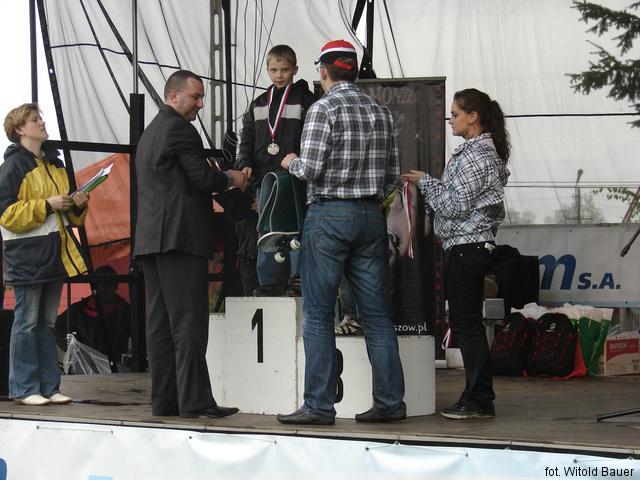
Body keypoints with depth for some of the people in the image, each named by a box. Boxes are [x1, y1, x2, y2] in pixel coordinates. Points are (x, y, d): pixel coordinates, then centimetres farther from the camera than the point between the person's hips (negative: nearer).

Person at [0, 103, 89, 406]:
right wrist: (46, 205, -18)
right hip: (26, 255, -8)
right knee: (27, 322, -4)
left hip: (54, 253, 8)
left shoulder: (55, 164, 17)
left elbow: (69, 215, 26)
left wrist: (77, 204, 3)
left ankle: (48, 387, 14)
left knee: (47, 323, 10)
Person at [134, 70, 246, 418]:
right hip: (180, 236, -10)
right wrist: (231, 179, 5)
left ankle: (164, 400, 7)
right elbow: (202, 177, -13)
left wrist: (208, 201, 26)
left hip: (149, 240, 10)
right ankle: (194, 400, -12)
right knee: (189, 323, -10)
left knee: (160, 323, 7)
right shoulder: (179, 128, -7)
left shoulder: (149, 132, 24)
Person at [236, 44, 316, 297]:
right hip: (264, 178, 5)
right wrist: (246, 164, 0)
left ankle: (298, 280, -1)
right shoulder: (259, 105, 16)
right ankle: (269, 283, 11)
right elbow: (247, 140, 17)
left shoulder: (305, 100, 1)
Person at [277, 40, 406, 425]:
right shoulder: (381, 112, 9)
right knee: (378, 313, 8)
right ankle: (390, 401, 9)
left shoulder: (324, 108, -9)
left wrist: (291, 162, 7)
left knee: (319, 315, -1)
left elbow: (310, 169, -14)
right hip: (371, 216, 5)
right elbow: (393, 175, 9)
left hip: (329, 213, -5)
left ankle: (319, 405, -1)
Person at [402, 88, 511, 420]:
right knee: (465, 322, 12)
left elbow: (456, 205, -17)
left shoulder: (476, 154, -14)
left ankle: (479, 401, -4)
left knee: (467, 322, -7)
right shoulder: (479, 150, 18)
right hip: (467, 246, 10)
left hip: (467, 246, -10)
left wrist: (425, 182, -7)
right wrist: (428, 185, 13)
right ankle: (478, 396, 16)